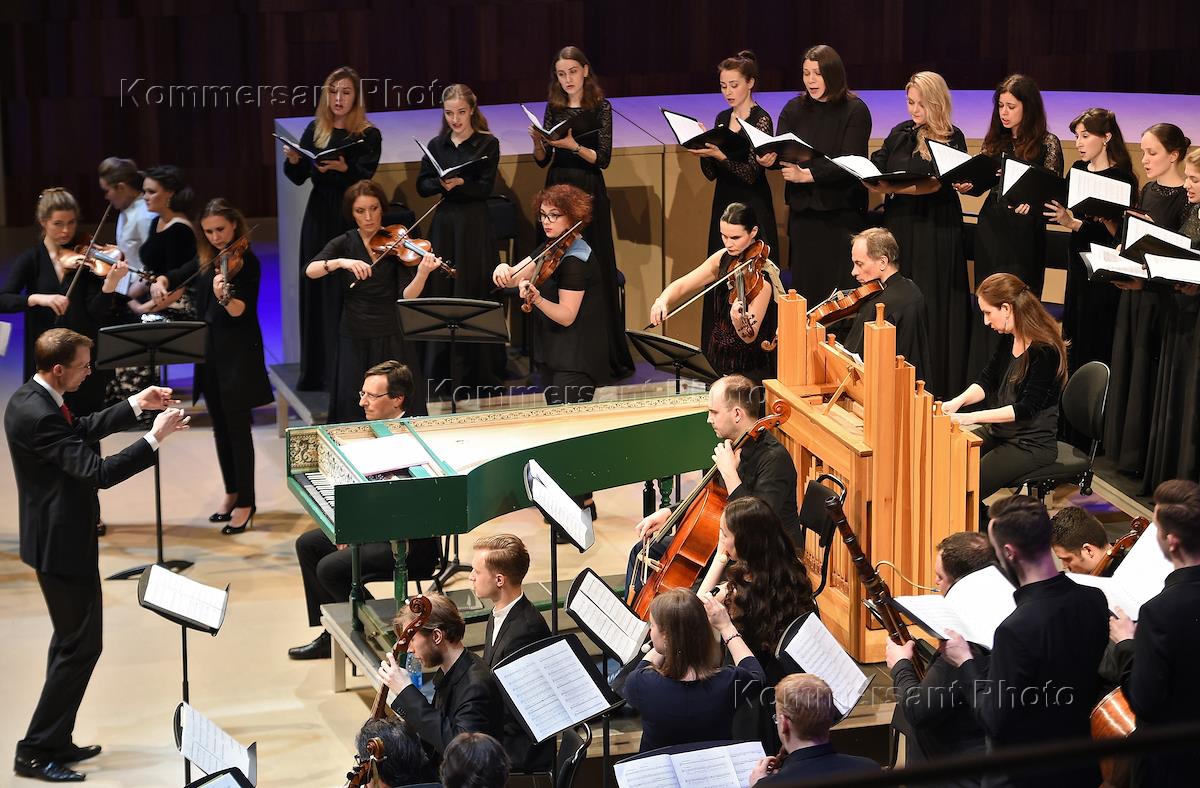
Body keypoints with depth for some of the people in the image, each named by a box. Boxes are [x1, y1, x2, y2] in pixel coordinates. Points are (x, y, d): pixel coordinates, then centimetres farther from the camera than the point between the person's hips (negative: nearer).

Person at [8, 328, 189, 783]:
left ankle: (56, 743, 29)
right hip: (62, 544, -11)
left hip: (57, 536, 11)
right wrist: (156, 438, -26)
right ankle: (35, 752, 3)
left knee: (71, 639, 20)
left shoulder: (33, 398, 4)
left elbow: (83, 430, 20)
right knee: (82, 645, -2)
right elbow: (98, 472, -31)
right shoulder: (37, 415, -28)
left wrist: (136, 405, 13)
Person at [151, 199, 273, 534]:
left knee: (238, 427, -4)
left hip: (238, 355, -7)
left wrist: (224, 295, -45)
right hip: (209, 354, 7)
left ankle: (246, 504, 3)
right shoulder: (206, 261, 7)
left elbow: (239, 311, -23)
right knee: (220, 427, 14)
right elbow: (174, 277, 17)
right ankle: (232, 493, 26)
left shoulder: (247, 262, -13)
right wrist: (161, 283, -6)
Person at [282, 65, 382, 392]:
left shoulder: (368, 136, -3)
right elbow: (298, 178, 9)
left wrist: (344, 168, -34)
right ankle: (317, 371, 14)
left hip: (351, 219, -4)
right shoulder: (315, 130, 7)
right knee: (317, 290, 6)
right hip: (319, 217, 4)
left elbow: (364, 178, -15)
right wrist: (293, 160, -12)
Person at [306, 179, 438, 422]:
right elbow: (310, 271, -16)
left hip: (392, 340, -1)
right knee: (353, 414, 2)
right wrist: (341, 262, -33)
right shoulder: (344, 244, 1)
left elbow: (407, 297, -13)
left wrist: (423, 273, -32)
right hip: (354, 340, 1)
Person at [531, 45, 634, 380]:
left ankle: (601, 352, 1)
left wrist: (573, 146, -23)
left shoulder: (600, 107, -3)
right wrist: (538, 142, -11)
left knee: (592, 270, -4)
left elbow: (603, 158, -9)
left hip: (588, 192, -4)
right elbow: (542, 161, 10)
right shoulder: (553, 108, 9)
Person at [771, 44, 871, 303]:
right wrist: (767, 158, -26)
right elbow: (779, 150, -2)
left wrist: (807, 174, -26)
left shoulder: (855, 111, -6)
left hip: (841, 213, -4)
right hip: (803, 211, 4)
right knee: (803, 284, 6)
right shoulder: (794, 110, 8)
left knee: (839, 289, -3)